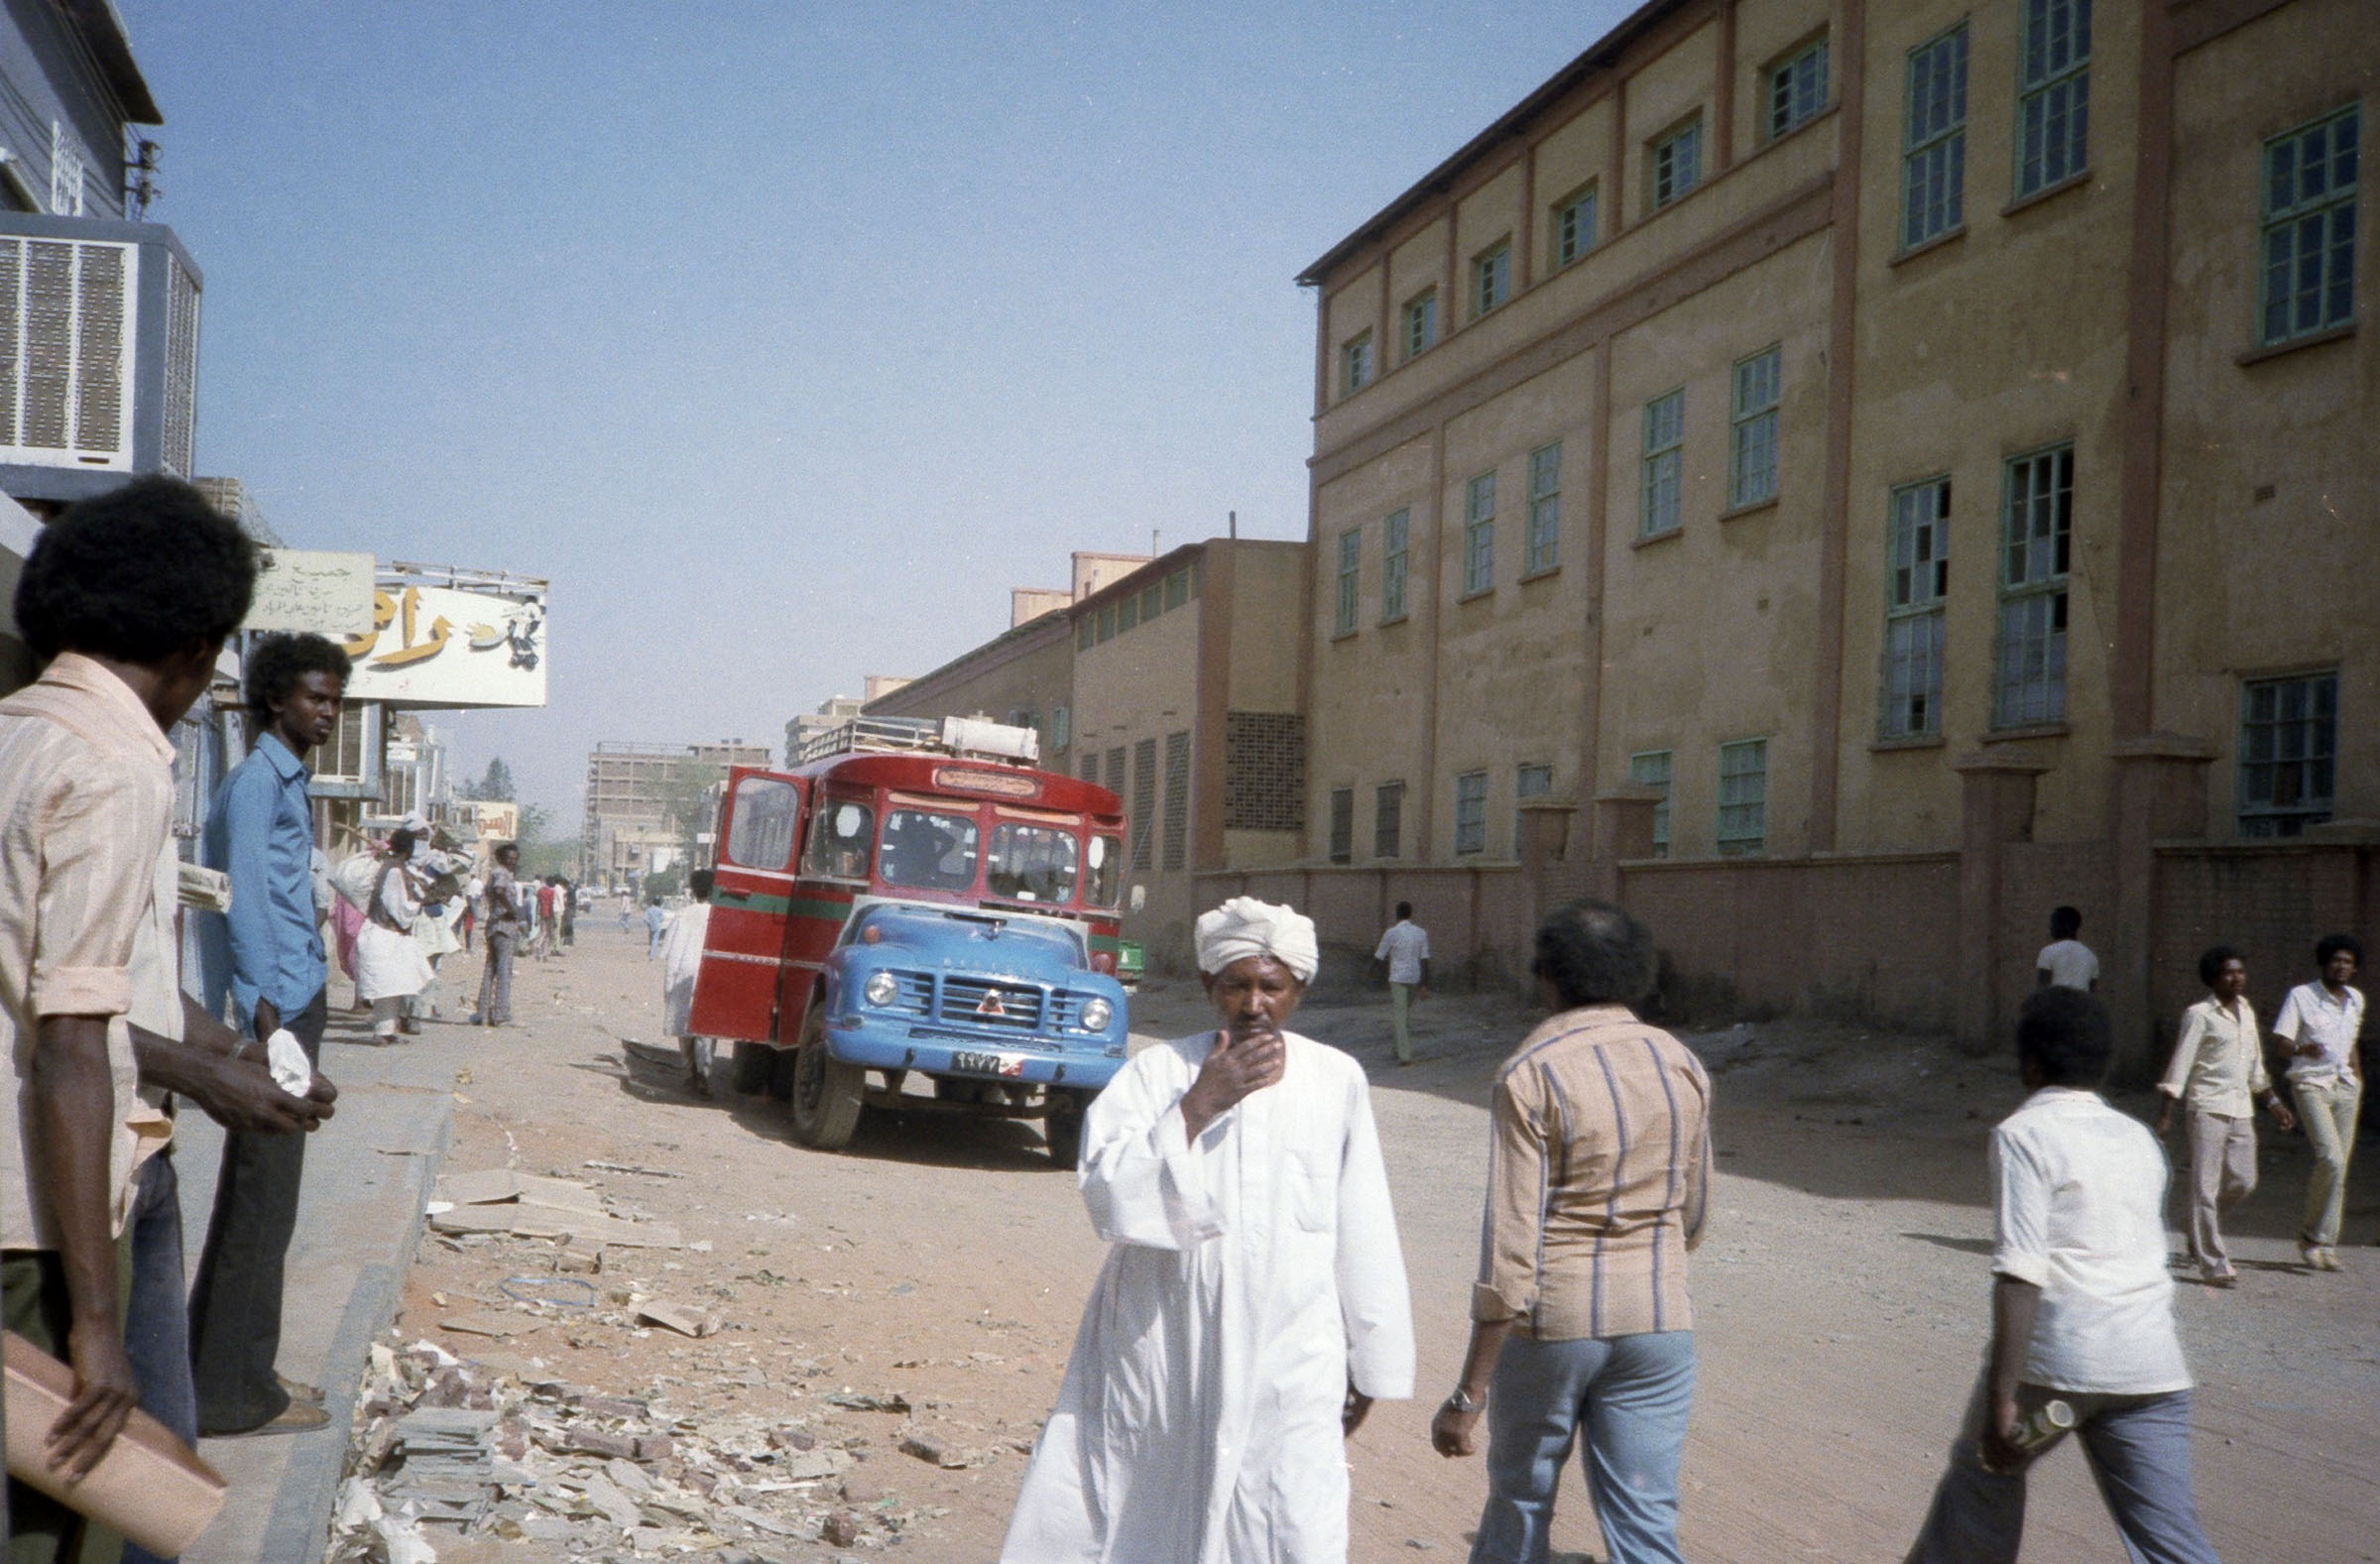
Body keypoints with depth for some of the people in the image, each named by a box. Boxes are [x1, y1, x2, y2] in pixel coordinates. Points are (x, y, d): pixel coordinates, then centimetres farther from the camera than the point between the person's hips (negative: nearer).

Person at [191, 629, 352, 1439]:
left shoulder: (290, 782, 18)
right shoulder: (257, 780, -11)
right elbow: (246, 900, -18)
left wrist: (294, 1011, 17)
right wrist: (266, 1018, -20)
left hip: (296, 1002, 10)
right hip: (276, 1010, -10)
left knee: (258, 1194, 14)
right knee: (263, 1200, -6)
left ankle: (232, 1370, 22)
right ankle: (235, 1392, -1)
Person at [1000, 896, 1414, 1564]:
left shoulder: (1337, 1081, 3)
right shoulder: (1156, 1073, -2)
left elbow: (1362, 1234, 9)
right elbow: (1108, 1196, -13)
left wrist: (1367, 1359, 12)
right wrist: (1198, 1105, -19)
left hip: (1290, 1366, 1)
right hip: (1160, 1359, 0)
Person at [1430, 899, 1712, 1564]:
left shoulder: (1531, 1073, -14)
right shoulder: (1681, 1065, 2)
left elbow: (1511, 1243, -19)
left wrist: (1470, 1393, -16)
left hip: (1550, 1318, -3)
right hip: (1658, 1319, 4)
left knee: (1520, 1499, 17)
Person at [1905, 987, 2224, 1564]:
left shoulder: (2024, 1134, -4)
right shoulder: (2137, 1138, 16)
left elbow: (2020, 1273, -15)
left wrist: (2002, 1397, -18)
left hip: (2053, 1359, -5)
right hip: (2150, 1363, 5)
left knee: (1984, 1474, 19)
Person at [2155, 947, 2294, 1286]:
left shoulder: (2246, 1011, 14)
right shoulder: (2200, 1014, -7)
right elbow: (2180, 1064, -9)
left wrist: (2273, 1102, 22)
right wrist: (2166, 1114, -13)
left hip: (2241, 1108, 7)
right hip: (2208, 1106, -7)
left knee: (2244, 1182, 4)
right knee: (2206, 1186, -5)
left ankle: (2200, 1231, 29)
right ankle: (2213, 1264, -2)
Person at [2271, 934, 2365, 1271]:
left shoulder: (2356, 999, 14)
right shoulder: (2301, 996, -4)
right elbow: (2283, 1043, -9)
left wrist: (2358, 1084, 22)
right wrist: (2302, 1049, -30)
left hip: (2345, 1086, 6)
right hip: (2311, 1084, -6)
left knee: (2339, 1169, 2)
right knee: (2331, 1158, -20)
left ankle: (2325, 1244, 8)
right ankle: (2313, 1233, -6)